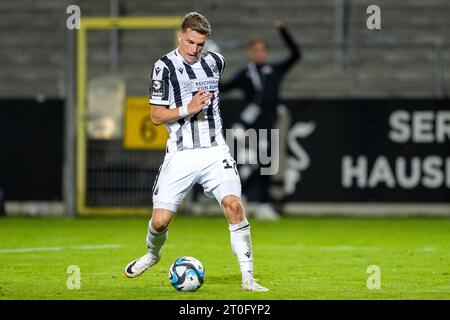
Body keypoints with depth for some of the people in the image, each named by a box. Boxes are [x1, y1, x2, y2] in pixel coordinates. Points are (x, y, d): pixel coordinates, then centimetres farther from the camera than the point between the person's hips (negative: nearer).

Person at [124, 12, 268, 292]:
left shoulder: (216, 61, 8)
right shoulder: (165, 66, -5)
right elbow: (157, 116, -6)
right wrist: (187, 110, -18)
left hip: (215, 151, 2)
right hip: (181, 154, -2)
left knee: (233, 204, -19)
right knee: (160, 219, -5)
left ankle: (248, 278, -14)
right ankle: (153, 254, 32)